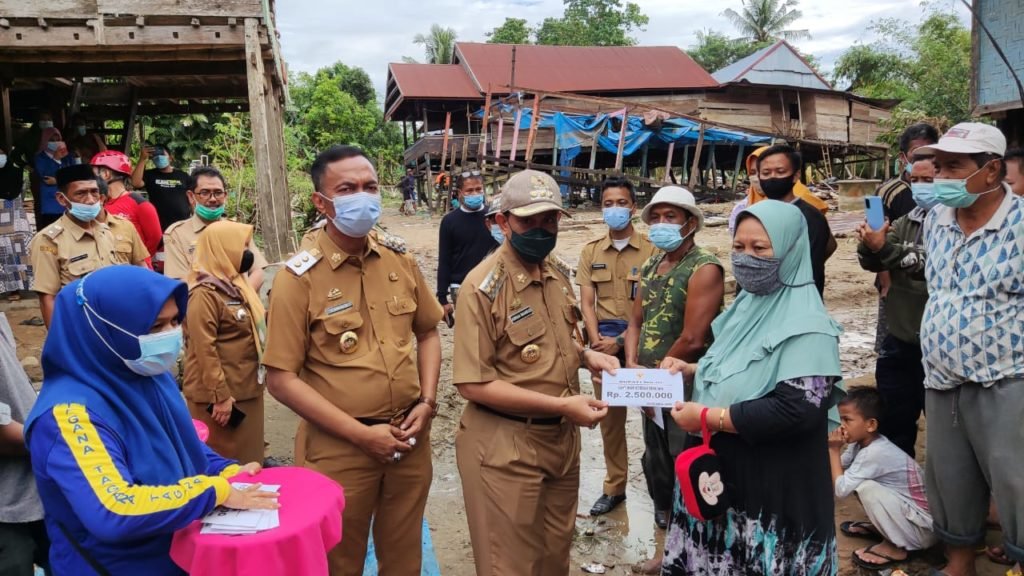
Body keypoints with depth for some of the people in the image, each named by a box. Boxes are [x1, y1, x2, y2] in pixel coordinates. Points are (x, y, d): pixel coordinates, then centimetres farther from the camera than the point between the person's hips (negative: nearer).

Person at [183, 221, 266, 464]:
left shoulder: (234, 283, 11)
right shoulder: (204, 294, -18)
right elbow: (205, 350, -21)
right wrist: (220, 396, -21)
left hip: (245, 389, 9)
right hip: (220, 393, -9)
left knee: (247, 458, 17)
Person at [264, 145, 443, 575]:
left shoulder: (400, 259, 0)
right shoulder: (299, 278, -14)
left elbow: (427, 333, 12)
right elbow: (281, 379, -14)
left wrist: (426, 402, -3)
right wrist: (362, 433, -16)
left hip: (410, 439, 4)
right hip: (341, 448, -4)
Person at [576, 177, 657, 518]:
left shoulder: (650, 250, -5)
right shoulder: (591, 251, 8)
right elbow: (586, 303, 4)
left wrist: (621, 341, -13)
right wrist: (597, 341, -9)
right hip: (603, 344, 4)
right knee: (609, 418, 11)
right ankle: (614, 487, 24)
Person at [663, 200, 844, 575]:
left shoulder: (805, 327, -19)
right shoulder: (746, 304, 7)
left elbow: (798, 410, -28)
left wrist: (707, 417, -23)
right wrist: (691, 370, -1)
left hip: (775, 492, -8)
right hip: (721, 476, 8)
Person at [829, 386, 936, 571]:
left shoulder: (874, 453, -28)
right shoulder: (861, 442, -1)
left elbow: (840, 489, -27)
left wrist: (834, 451, -19)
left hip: (925, 528, -9)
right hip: (907, 511, 9)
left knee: (866, 488, -27)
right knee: (856, 480, 3)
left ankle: (896, 547, -9)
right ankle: (879, 526, 19)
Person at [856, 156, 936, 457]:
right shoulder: (906, 222, 8)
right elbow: (871, 263, -1)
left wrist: (884, 247, -33)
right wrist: (868, 245, -23)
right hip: (898, 341, 6)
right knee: (892, 424, 18)